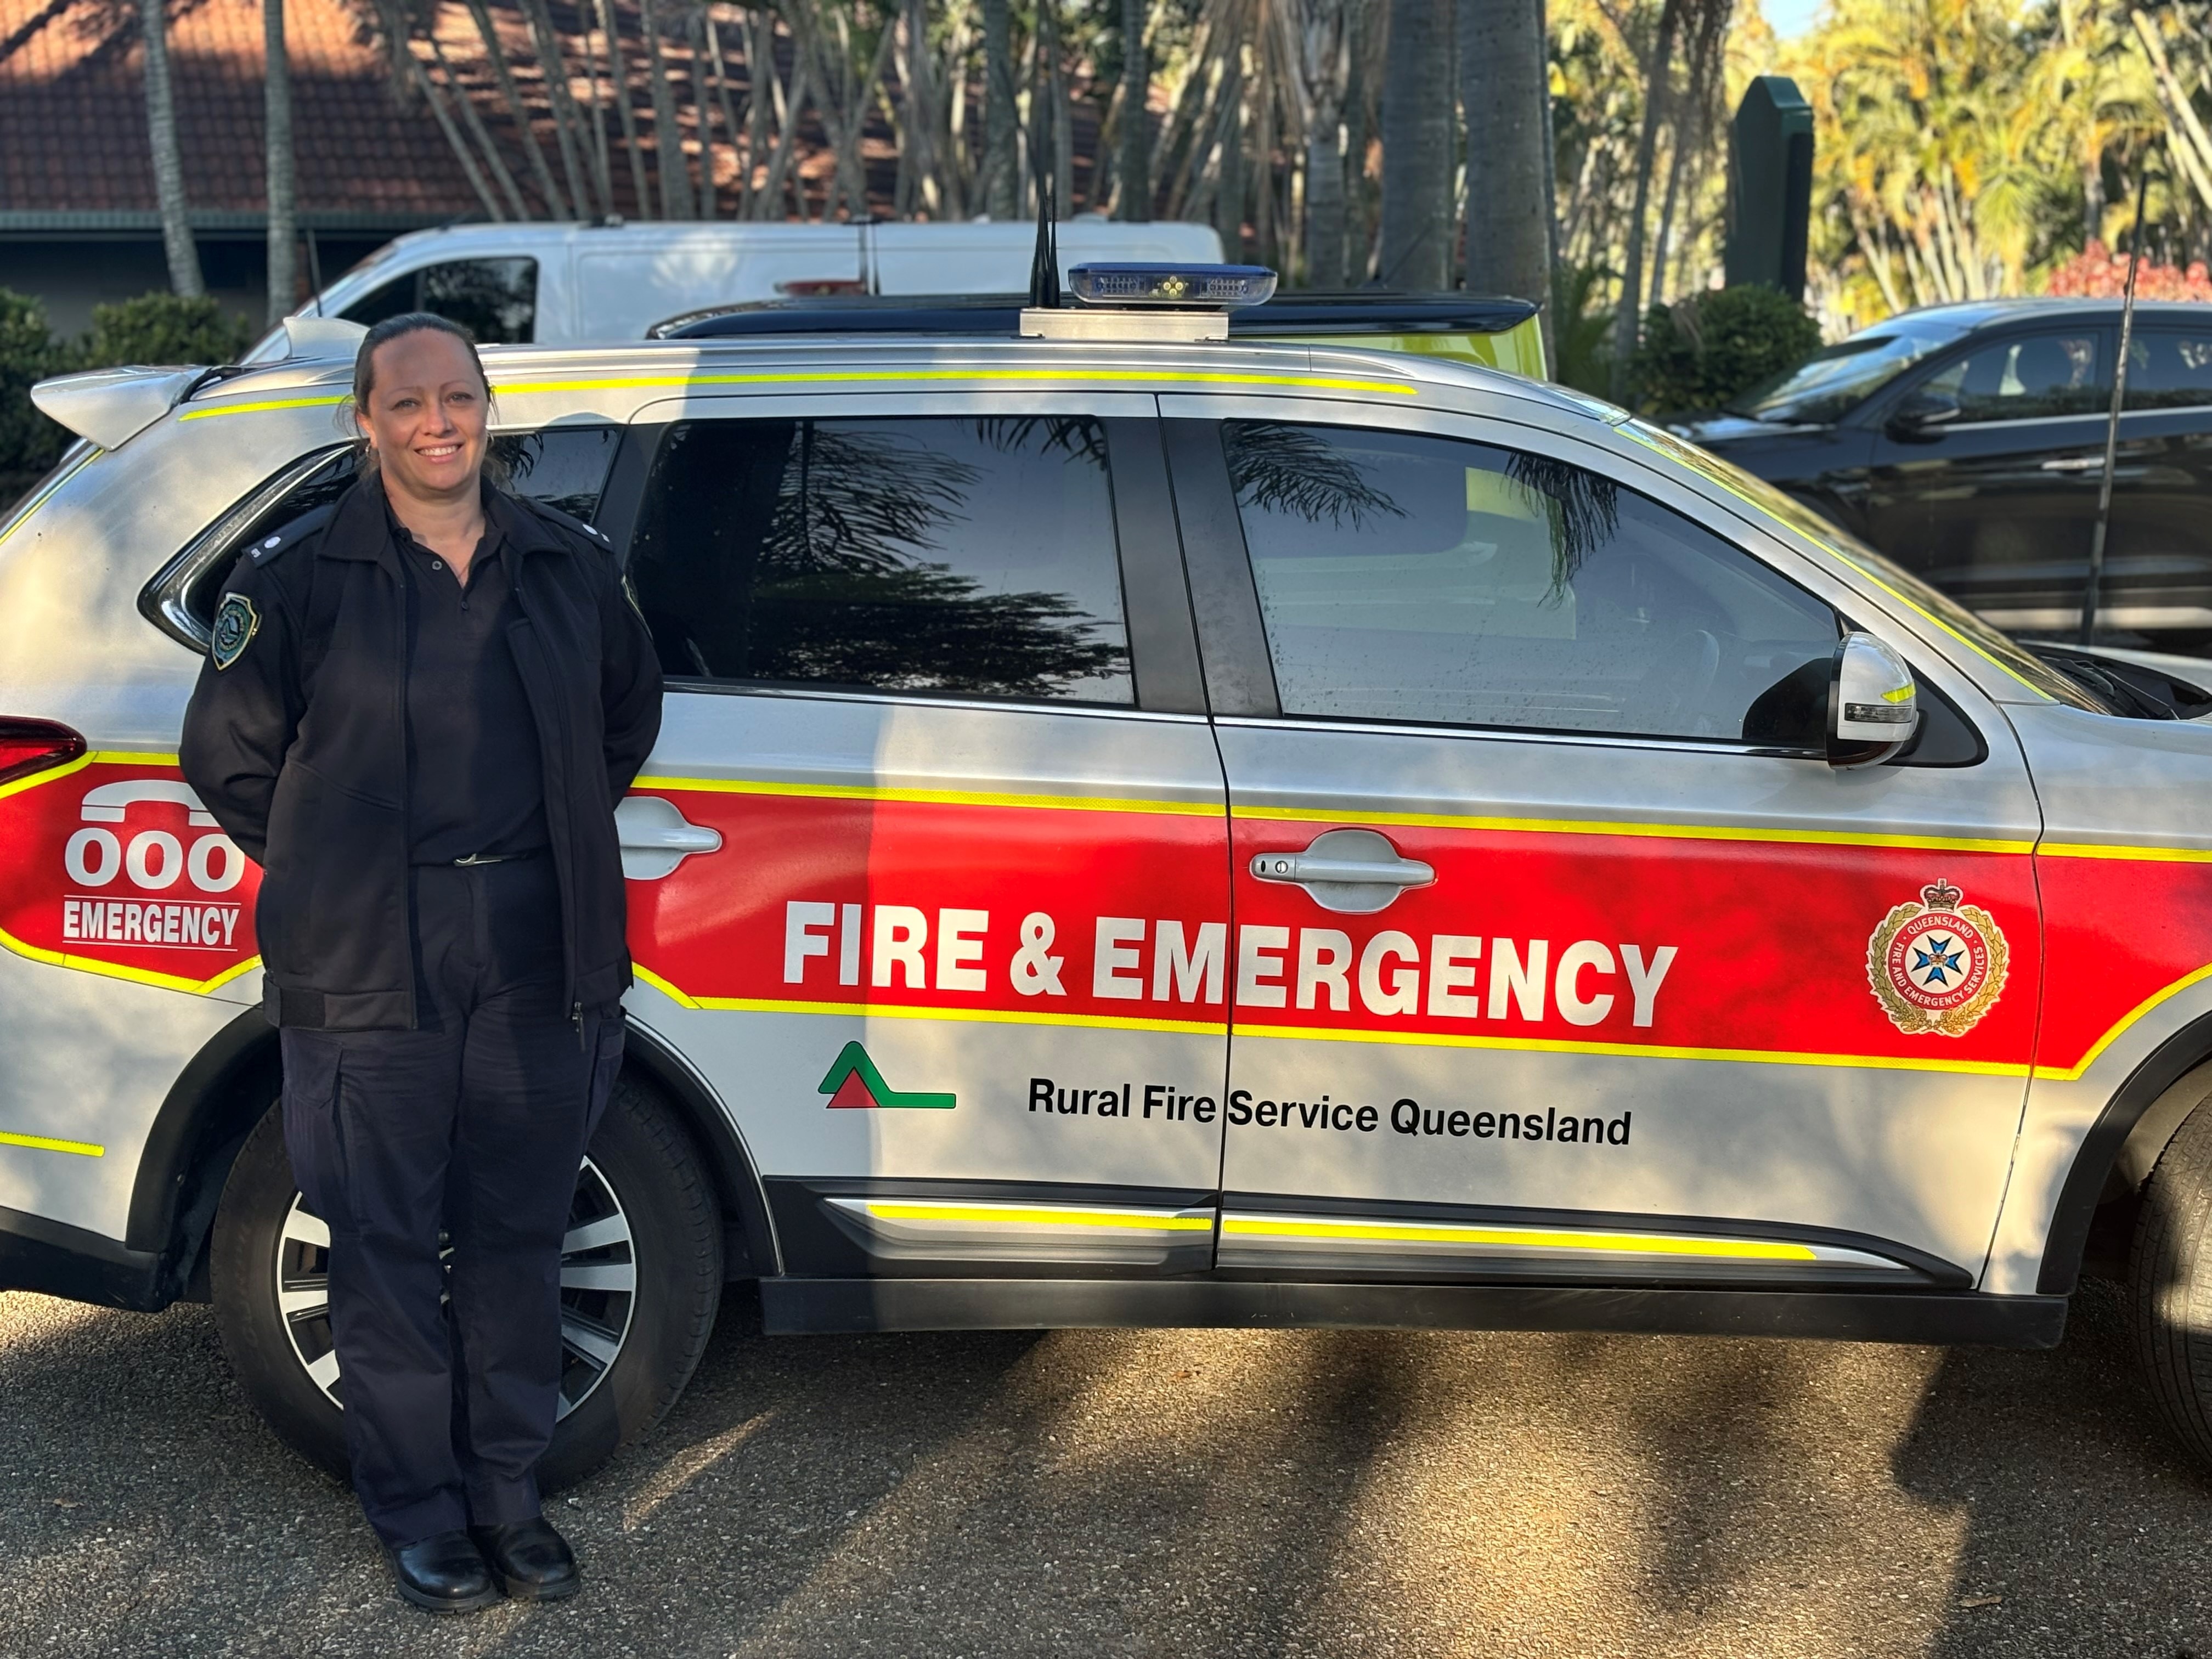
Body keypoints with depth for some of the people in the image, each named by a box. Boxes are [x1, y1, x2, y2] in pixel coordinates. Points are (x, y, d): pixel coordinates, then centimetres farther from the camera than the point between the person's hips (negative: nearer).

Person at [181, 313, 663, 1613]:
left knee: (520, 1237, 11)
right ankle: (420, 1512, 22)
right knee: (388, 1249, 6)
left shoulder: (571, 566, 7)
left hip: (540, 968, 3)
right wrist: (333, 871, 7)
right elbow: (228, 751, 6)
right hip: (367, 976, -3)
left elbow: (630, 716, 21)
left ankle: (509, 1491, 27)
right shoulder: (301, 576, -3)